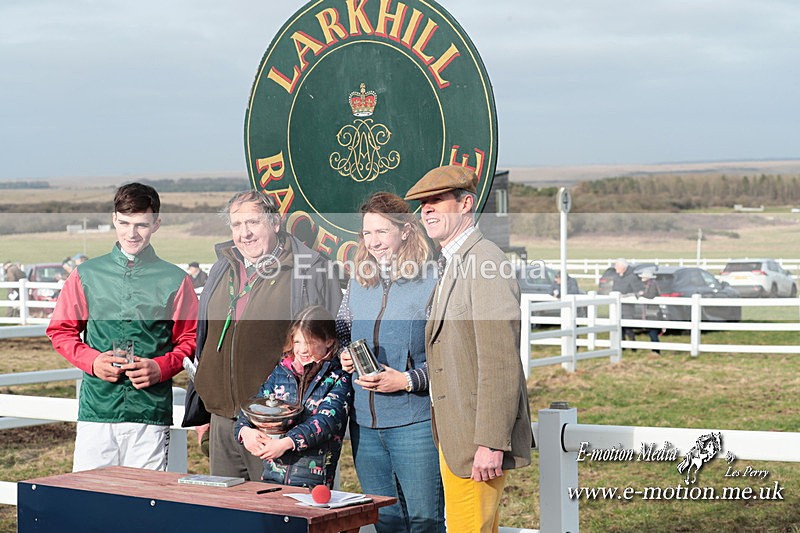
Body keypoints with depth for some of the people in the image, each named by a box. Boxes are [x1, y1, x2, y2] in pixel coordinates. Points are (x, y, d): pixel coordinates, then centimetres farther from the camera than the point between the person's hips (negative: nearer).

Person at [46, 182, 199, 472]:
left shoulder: (175, 280, 6)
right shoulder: (86, 275, 10)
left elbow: (190, 339, 9)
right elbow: (60, 330, 14)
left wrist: (160, 368, -9)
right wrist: (93, 360, -4)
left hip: (151, 414, -1)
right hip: (96, 409, 1)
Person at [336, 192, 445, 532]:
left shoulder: (433, 283, -9)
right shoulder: (359, 282, 11)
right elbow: (340, 332, 25)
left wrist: (406, 380, -18)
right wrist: (344, 357, 3)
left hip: (415, 423, -6)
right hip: (365, 423, 6)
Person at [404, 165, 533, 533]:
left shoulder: (485, 263, -16)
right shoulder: (453, 266, 17)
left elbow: (501, 363, -22)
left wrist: (491, 444, -24)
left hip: (477, 439, -10)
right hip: (453, 434, 10)